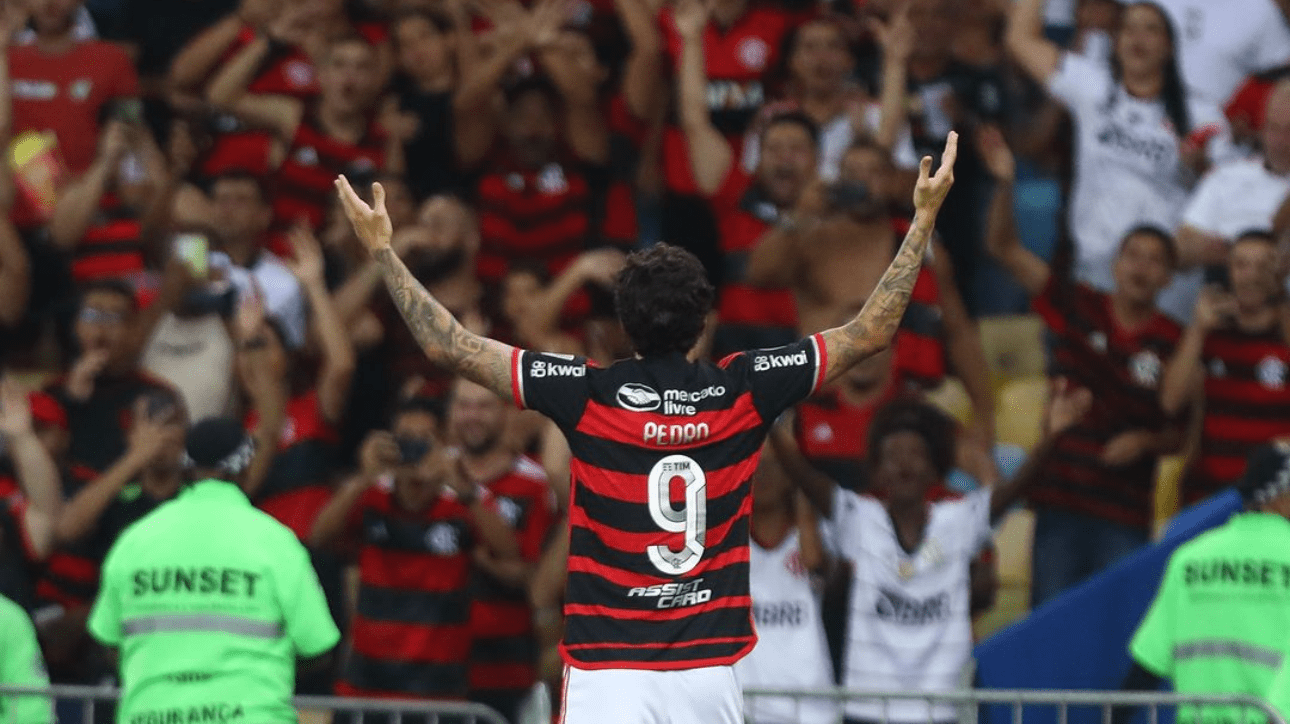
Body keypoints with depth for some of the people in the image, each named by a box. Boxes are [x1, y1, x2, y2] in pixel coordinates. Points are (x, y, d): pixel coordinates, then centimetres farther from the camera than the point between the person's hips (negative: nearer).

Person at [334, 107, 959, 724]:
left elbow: (448, 345, -4)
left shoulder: (587, 395, -6)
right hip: (713, 671, 2)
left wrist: (382, 247, 7)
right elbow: (873, 332, 8)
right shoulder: (743, 392, -1)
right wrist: (924, 220, 16)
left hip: (609, 672, -2)